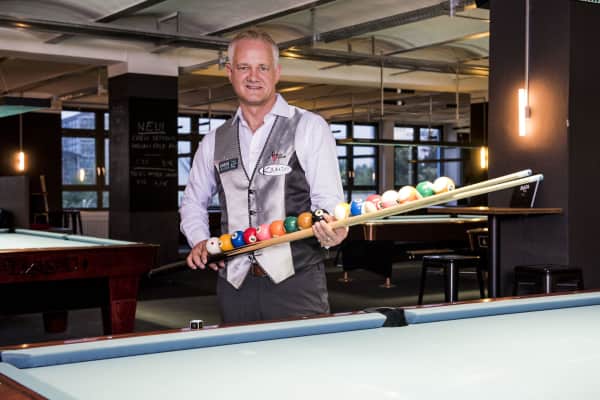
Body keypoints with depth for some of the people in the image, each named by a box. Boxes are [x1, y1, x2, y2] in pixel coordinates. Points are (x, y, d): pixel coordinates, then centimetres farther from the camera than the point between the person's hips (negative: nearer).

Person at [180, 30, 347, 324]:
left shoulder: (310, 128, 0)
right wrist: (199, 241, 7)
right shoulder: (215, 140, 12)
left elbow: (327, 200, -5)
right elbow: (193, 200, 26)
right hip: (235, 285, 4)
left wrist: (329, 230, -27)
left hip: (296, 281, -3)